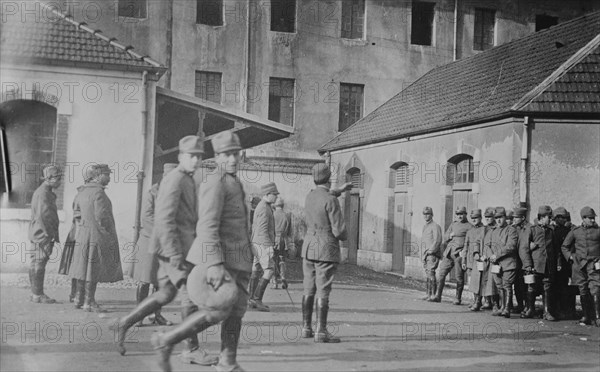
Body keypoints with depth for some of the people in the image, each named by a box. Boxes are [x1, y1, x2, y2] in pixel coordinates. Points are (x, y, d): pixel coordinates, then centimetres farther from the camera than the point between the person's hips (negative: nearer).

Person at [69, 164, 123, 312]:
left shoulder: (82, 192, 10)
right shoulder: (98, 193, -17)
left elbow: (77, 213, 16)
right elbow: (101, 217, -20)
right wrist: (110, 236, -12)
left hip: (83, 234, 9)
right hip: (97, 235, -9)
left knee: (84, 268, 14)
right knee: (94, 271, -2)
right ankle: (89, 302, 3)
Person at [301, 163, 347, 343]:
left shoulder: (309, 196, 7)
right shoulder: (331, 200, -17)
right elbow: (339, 230, -18)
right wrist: (344, 236, 5)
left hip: (308, 247, 7)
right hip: (326, 250, -7)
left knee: (309, 290, 12)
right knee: (323, 292, -6)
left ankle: (306, 328, 17)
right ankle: (321, 332, -5)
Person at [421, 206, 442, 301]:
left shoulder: (435, 226, -6)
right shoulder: (424, 227, 21)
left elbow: (437, 241, -14)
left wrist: (431, 251, -17)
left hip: (433, 254, -8)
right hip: (425, 254, 8)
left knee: (431, 272, -15)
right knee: (428, 274, 6)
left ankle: (433, 295, -16)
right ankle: (428, 294, 7)